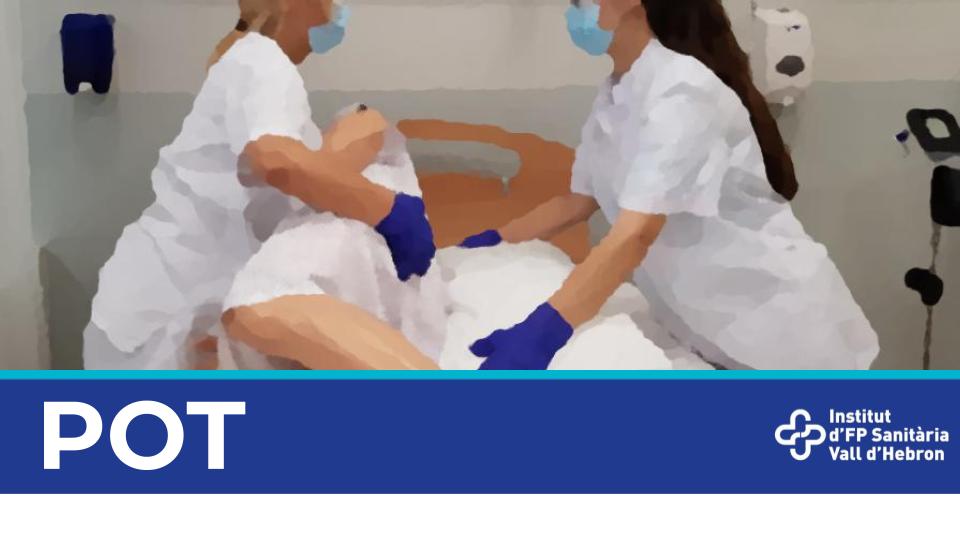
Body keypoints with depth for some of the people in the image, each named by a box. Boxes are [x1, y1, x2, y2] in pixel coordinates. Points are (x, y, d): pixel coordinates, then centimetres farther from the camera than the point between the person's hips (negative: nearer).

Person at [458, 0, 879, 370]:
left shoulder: (682, 91, -24)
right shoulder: (615, 96, 3)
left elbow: (635, 235, -35)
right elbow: (580, 201, 12)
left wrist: (541, 332, -45)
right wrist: (492, 243, 3)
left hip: (782, 333, -8)